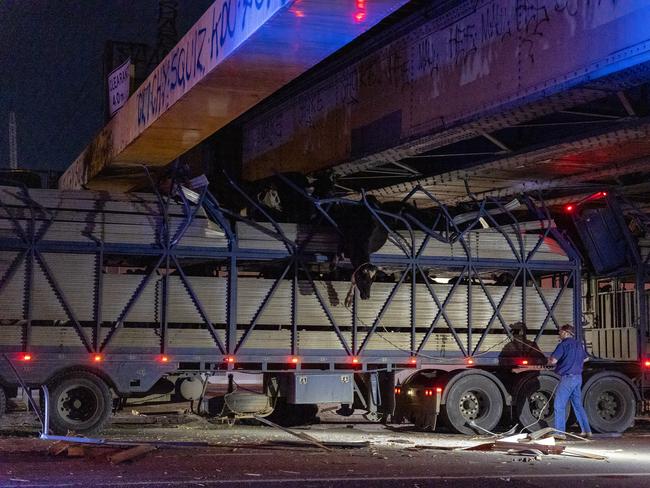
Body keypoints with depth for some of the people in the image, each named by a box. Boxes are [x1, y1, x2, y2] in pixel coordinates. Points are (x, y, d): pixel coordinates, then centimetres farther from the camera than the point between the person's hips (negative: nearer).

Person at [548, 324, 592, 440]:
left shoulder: (564, 344, -11)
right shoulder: (579, 344, 14)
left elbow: (553, 360, -18)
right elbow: (585, 358, 31)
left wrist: (549, 361, 5)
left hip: (567, 378, -8)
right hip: (578, 377, 8)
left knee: (559, 405, -5)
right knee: (578, 405, 17)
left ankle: (560, 432, -9)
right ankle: (586, 431, 18)